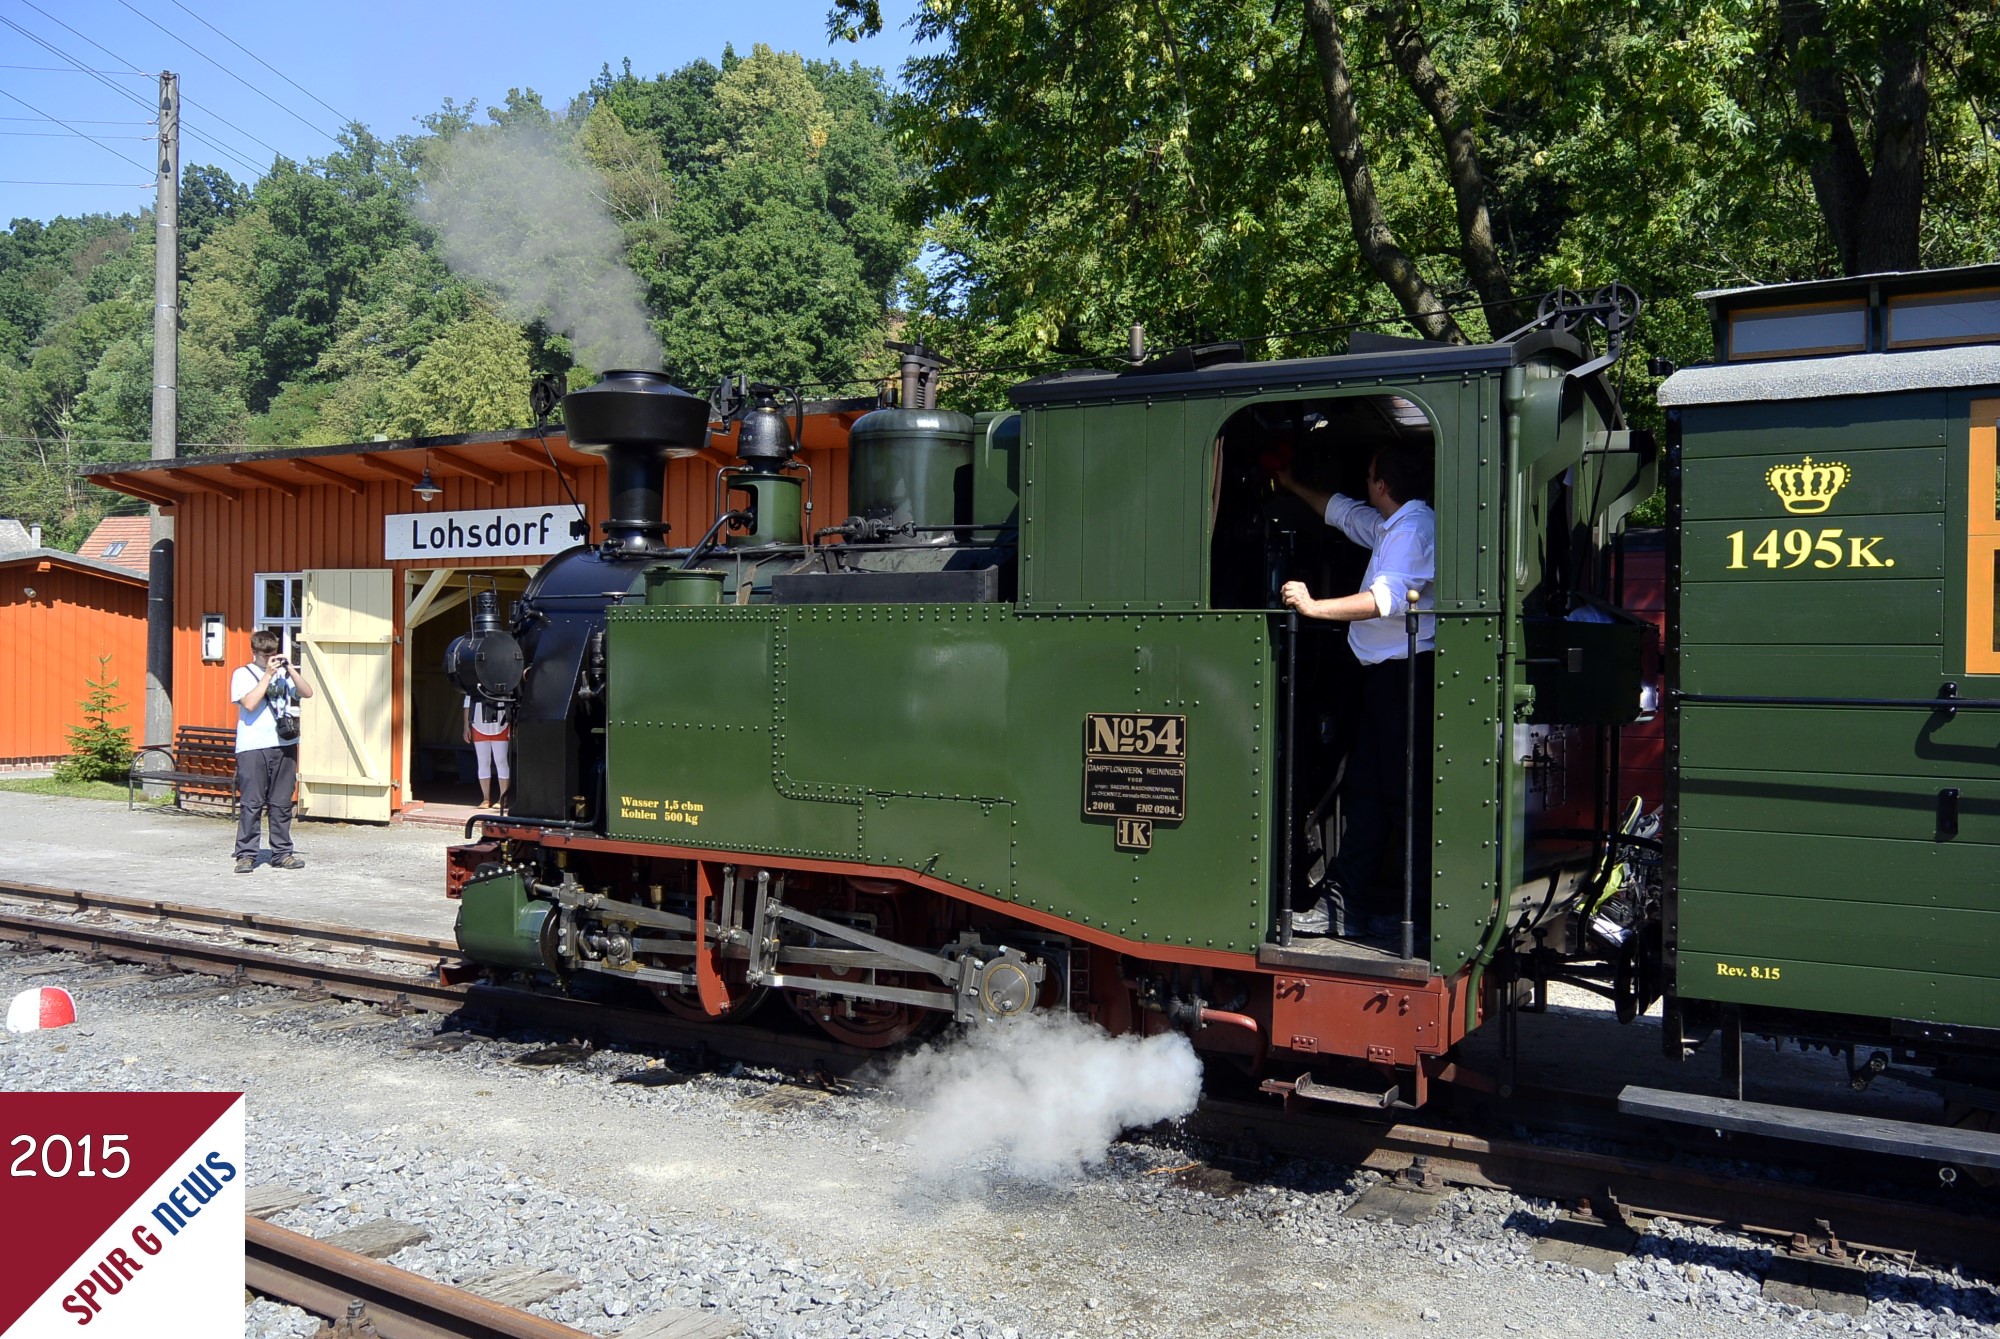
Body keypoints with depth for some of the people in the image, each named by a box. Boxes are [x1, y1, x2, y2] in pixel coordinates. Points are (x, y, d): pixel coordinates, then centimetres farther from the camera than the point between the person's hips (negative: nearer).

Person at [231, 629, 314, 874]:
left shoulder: (284, 673, 14)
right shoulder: (242, 675, 3)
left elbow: (307, 693, 3)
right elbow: (250, 704, -12)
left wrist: (290, 669, -6)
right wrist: (268, 675, -12)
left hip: (284, 746, 4)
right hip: (252, 749, -4)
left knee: (281, 803, 7)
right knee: (251, 804, -4)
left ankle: (282, 853, 12)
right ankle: (246, 855, 1)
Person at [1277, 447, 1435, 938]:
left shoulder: (1413, 526, -12)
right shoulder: (1392, 526, 18)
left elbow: (1388, 598, -26)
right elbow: (1341, 511, 36)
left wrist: (1315, 607, -30)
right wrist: (1290, 483, 43)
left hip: (1404, 673, -10)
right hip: (1387, 674, 10)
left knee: (1400, 792, -8)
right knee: (1363, 788, 8)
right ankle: (1340, 902, 10)